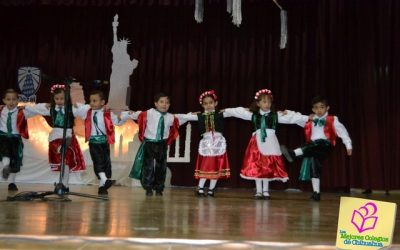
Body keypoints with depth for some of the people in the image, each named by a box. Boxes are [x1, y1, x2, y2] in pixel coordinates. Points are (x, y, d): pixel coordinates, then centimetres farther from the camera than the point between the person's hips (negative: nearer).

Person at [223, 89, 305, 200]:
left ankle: (265, 191, 17)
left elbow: (291, 118, -1)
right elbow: (238, 112, 9)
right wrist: (226, 111, 8)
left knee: (269, 168, 5)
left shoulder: (276, 115, 3)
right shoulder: (253, 115, 5)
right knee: (256, 168, 1)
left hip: (270, 143, 0)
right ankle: (259, 191, 11)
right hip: (257, 143, 0)